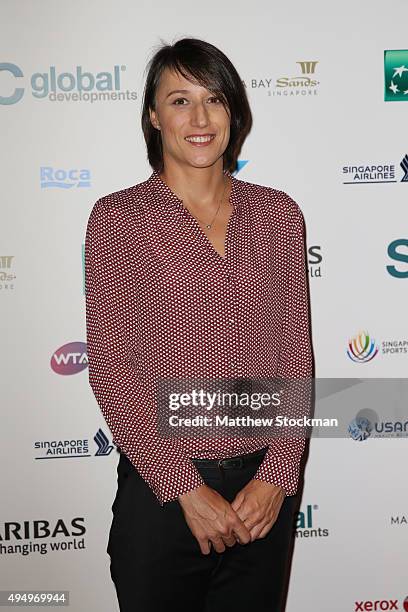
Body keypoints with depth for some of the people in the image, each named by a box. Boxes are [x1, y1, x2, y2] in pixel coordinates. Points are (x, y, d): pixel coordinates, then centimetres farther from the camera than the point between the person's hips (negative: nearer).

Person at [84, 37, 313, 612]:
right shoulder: (118, 218, -6)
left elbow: (296, 354, 3)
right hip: (161, 491, -2)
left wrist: (278, 475, -5)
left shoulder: (278, 214, 3)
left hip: (264, 489, 3)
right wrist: (187, 489, -12)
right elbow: (111, 367, -9)